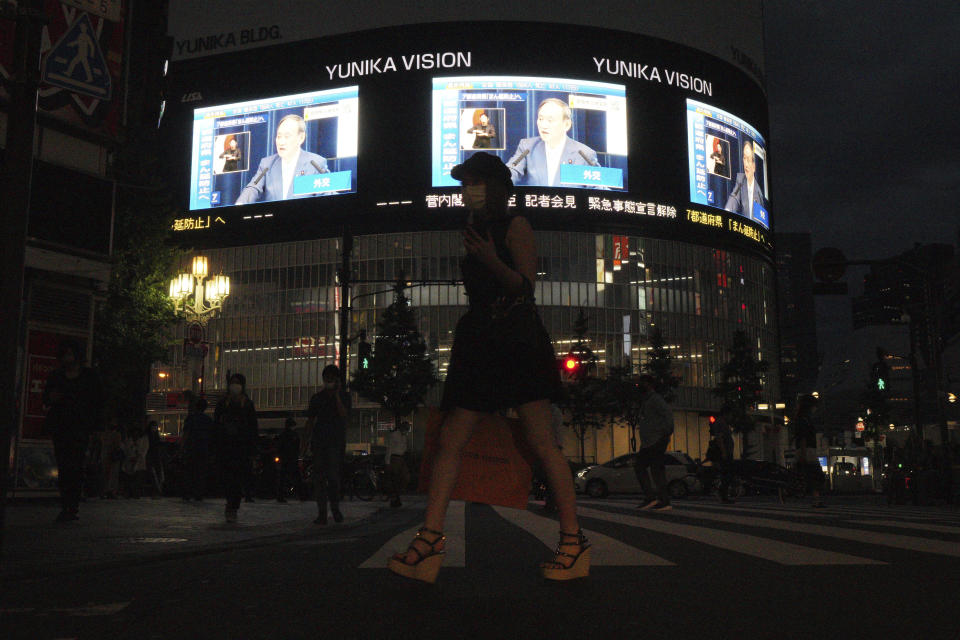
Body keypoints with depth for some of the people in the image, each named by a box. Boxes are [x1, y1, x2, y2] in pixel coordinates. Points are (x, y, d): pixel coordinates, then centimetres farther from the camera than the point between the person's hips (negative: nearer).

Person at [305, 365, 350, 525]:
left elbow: (343, 414, -11)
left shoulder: (344, 396, 6)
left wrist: (337, 395, -13)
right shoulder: (317, 397, 13)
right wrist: (308, 438, 6)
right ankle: (321, 512, 2)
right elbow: (310, 420, 15)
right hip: (319, 440, 3)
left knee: (333, 476, -10)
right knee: (319, 477, -1)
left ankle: (335, 508, 9)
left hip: (336, 441, -2)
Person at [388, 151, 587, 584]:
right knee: (450, 440, -4)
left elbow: (525, 285, -7)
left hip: (517, 337, -7)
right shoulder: (472, 233, 23)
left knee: (541, 443, -9)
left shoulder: (515, 227, 4)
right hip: (478, 341, 7)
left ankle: (574, 541, -2)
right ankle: (430, 541, -7)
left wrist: (492, 261, -19)